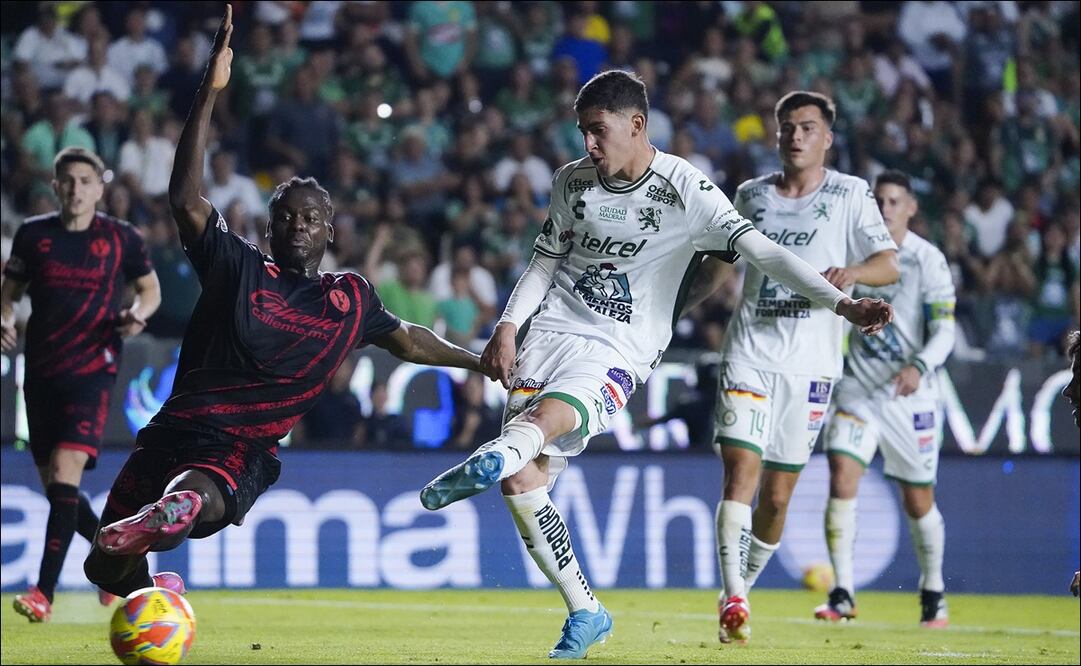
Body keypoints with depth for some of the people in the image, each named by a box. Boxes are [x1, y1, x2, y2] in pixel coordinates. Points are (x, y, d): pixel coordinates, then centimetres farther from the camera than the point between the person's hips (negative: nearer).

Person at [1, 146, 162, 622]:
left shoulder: (121, 238, 0)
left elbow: (150, 288, 13)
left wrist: (138, 314, -8)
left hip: (93, 369, -4)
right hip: (42, 369, 4)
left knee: (65, 473, -19)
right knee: (54, 486, 9)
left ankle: (44, 593, -21)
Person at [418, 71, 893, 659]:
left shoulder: (685, 191, -8)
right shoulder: (572, 182, 7)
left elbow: (762, 252, -14)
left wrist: (842, 304, -24)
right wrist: (508, 326, 5)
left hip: (616, 354, -5)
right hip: (552, 331, 5)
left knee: (541, 422, -36)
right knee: (520, 483, -7)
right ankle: (584, 612, 6)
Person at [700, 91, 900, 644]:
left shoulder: (850, 195, 3)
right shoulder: (751, 195, 12)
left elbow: (890, 265, -7)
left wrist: (853, 271, -27)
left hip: (810, 363, -1)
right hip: (749, 353, 1)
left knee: (778, 493, 2)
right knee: (740, 469, -17)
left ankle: (741, 590, 21)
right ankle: (733, 599, -23)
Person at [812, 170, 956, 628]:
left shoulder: (928, 260, -8)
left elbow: (944, 331, -13)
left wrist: (919, 367, -29)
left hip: (910, 394, -2)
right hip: (857, 388, 2)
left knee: (918, 501, 5)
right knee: (841, 479, -15)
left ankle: (933, 592, 27)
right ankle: (843, 594, -12)